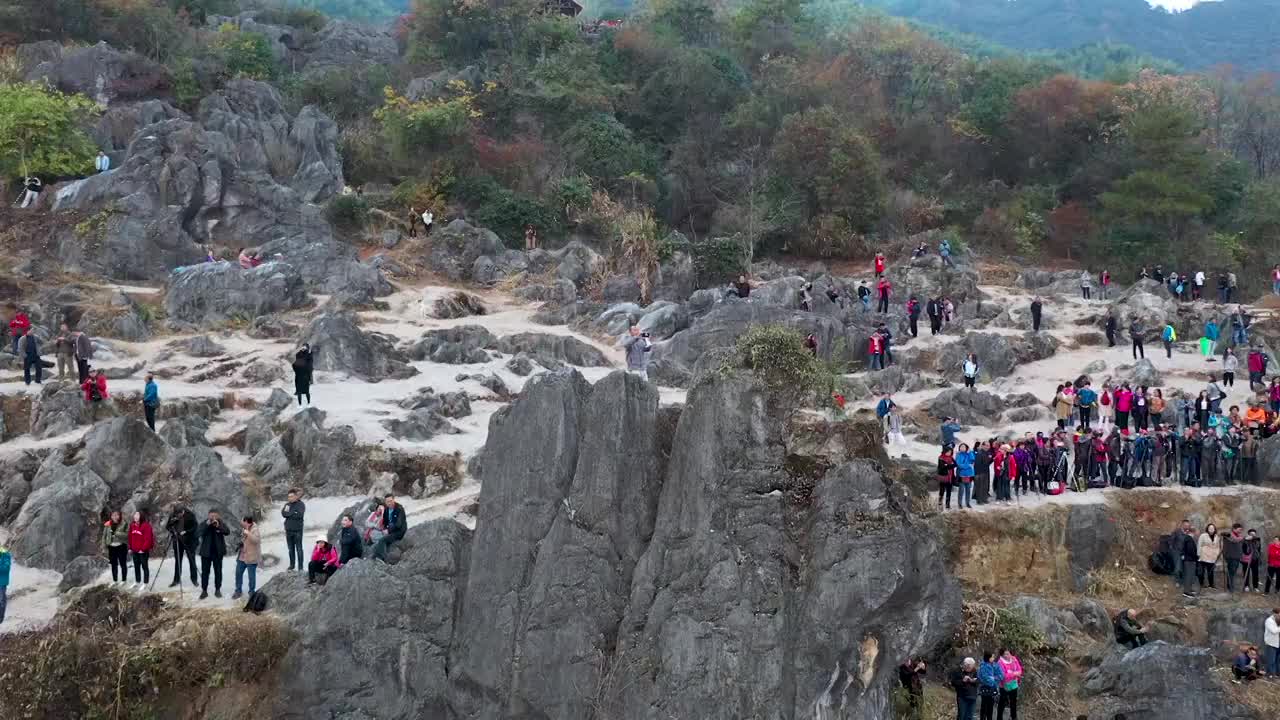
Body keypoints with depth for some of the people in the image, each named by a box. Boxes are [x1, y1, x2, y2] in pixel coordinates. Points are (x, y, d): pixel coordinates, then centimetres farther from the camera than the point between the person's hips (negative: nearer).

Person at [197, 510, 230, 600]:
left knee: (218, 571, 8)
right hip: (206, 552, -1)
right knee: (205, 571, 2)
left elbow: (227, 532, -14)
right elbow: (199, 534, -16)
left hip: (218, 552, 1)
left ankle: (218, 590, 17)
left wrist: (218, 526, -27)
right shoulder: (203, 524, -1)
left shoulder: (220, 523, 0)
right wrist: (207, 524, -25)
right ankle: (204, 590, 8)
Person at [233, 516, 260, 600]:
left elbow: (256, 540, -38)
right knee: (238, 573, 14)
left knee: (251, 576, 2)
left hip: (251, 557, -8)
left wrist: (248, 533, -45)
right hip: (242, 556, 8)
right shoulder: (243, 528, 6)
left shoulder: (254, 530, -20)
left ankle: (252, 592, 18)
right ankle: (238, 591, 29)